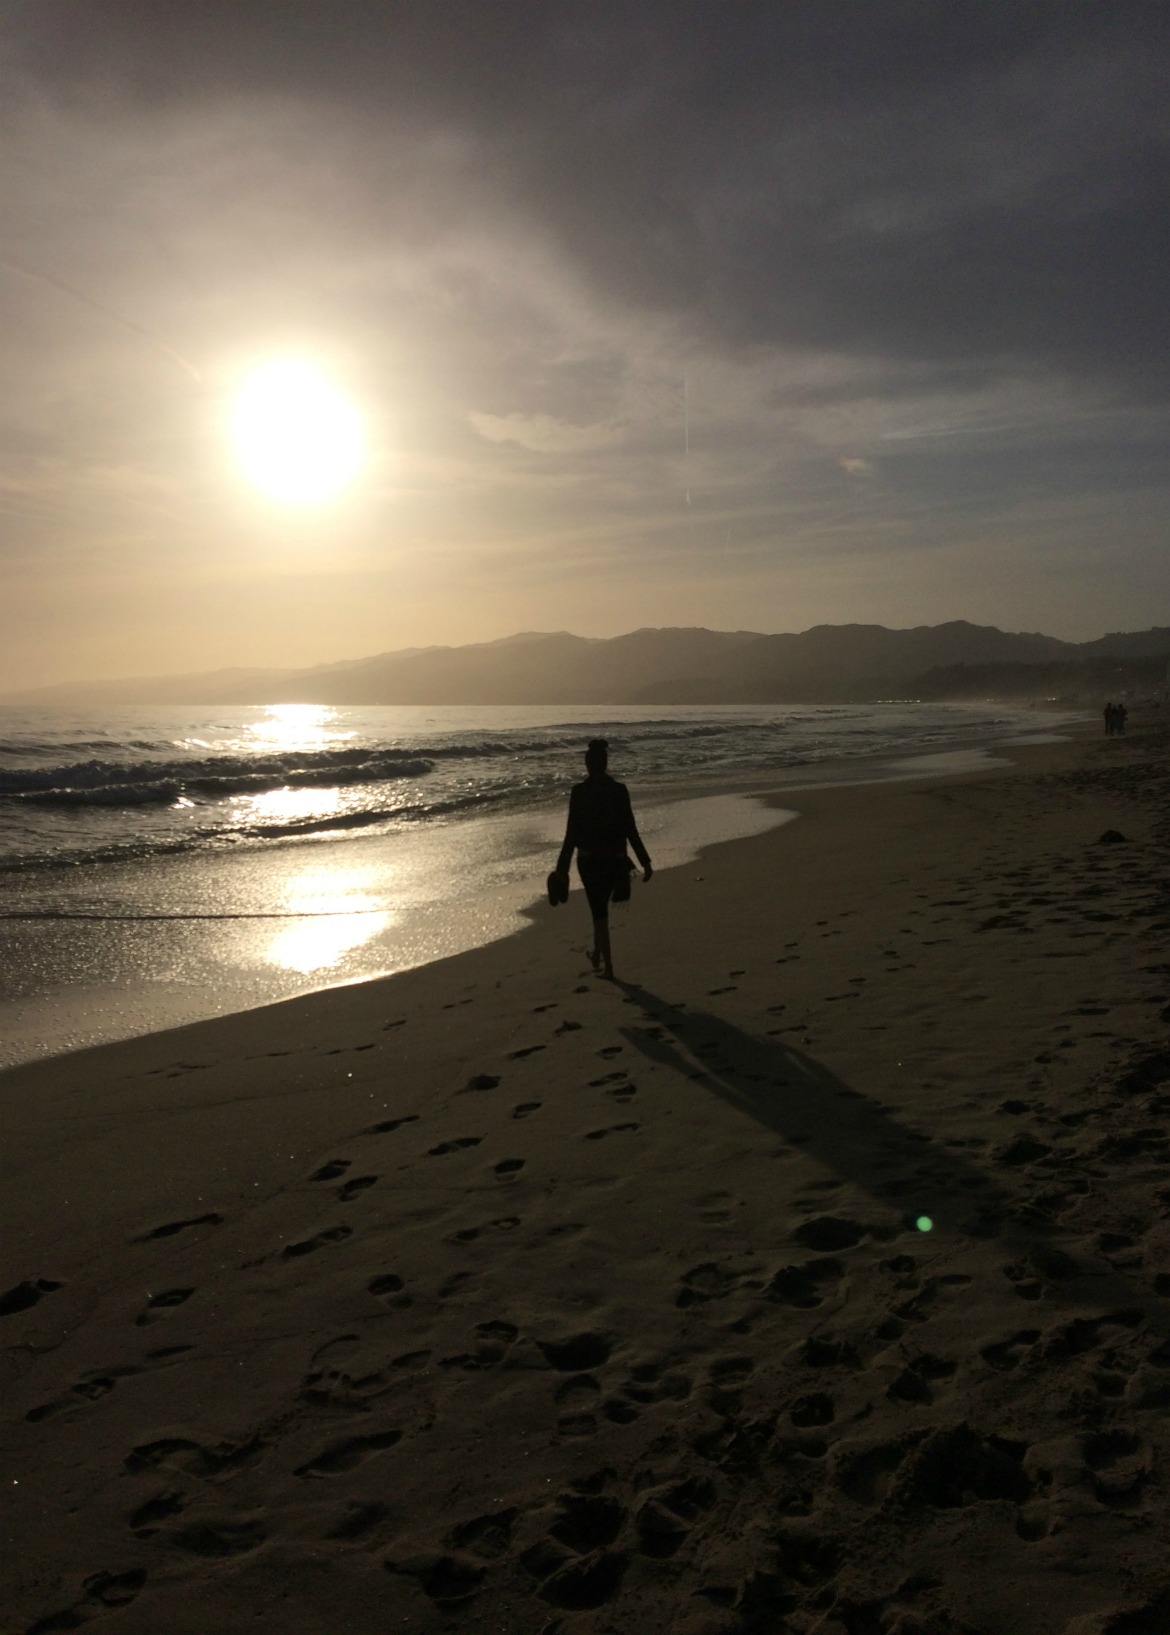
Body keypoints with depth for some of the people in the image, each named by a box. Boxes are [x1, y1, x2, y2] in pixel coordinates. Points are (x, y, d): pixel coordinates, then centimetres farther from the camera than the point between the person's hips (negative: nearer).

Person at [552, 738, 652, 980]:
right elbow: (630, 829, -5)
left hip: (589, 859, -2)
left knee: (599, 912, 6)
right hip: (614, 859, 3)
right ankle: (597, 952, 38)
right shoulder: (619, 790, -5)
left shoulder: (579, 791, -11)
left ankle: (608, 966, 4)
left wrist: (562, 867, -4)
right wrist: (645, 862, 2)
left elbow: (572, 832, -10)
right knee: (601, 907, 25)